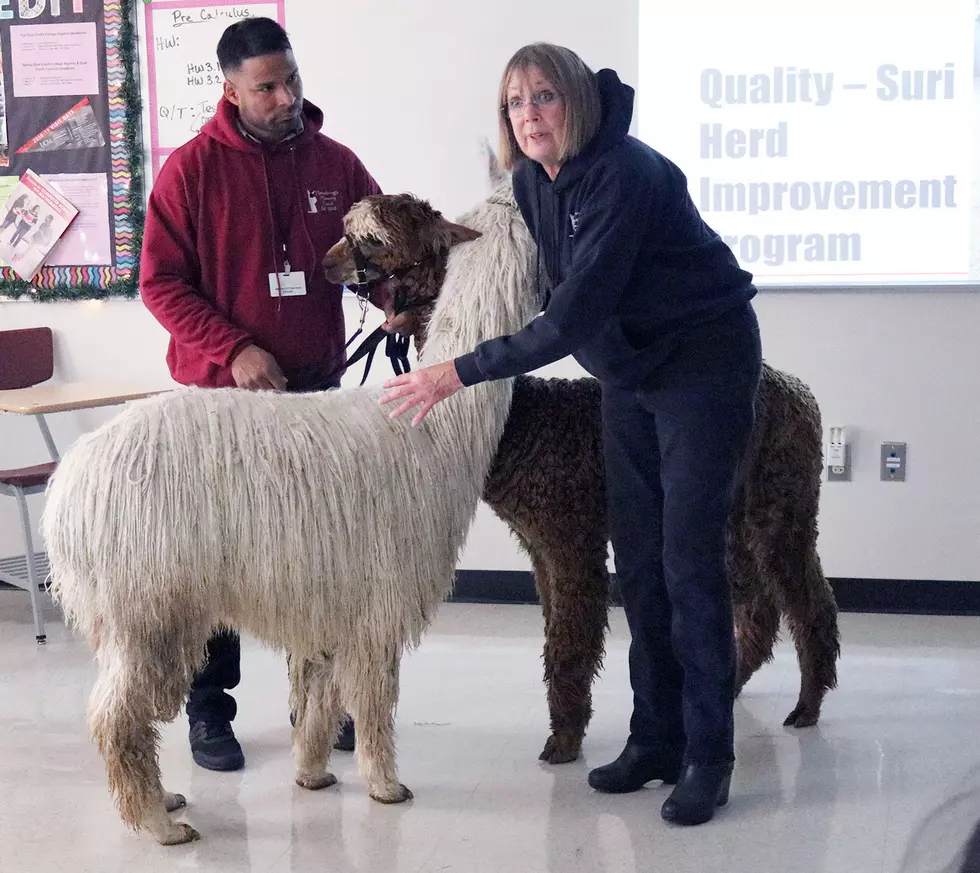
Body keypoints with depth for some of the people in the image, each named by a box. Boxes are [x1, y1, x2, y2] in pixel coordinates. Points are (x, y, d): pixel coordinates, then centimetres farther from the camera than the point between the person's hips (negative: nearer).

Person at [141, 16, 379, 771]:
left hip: (316, 390, 3)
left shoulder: (336, 164, 2)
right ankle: (209, 709, 16)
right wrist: (234, 349, -18)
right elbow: (162, 283, -8)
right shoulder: (193, 167, -7)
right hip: (222, 394, -3)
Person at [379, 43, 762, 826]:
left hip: (705, 359, -8)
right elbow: (544, 288, 7)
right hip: (629, 371, 8)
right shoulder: (532, 182, -2)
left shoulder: (624, 175, -27)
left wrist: (462, 372, -31)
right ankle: (655, 737, 16)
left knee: (689, 557, -9)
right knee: (637, 557, 7)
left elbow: (574, 318, -31)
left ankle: (708, 758, 1)